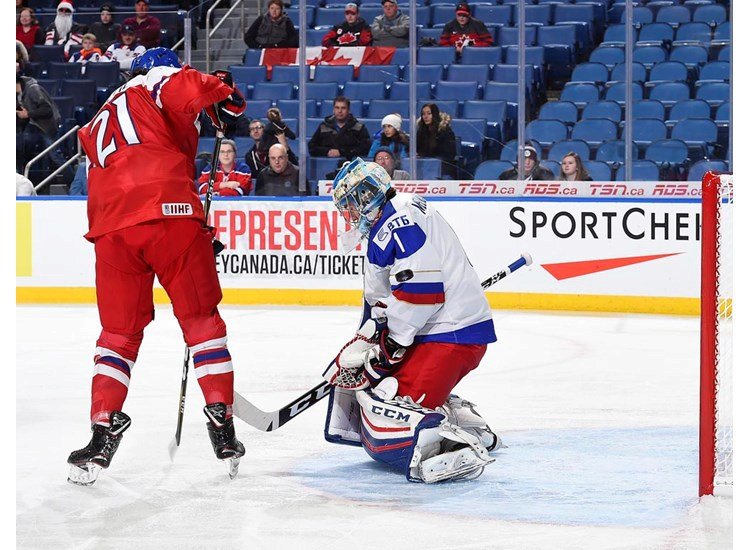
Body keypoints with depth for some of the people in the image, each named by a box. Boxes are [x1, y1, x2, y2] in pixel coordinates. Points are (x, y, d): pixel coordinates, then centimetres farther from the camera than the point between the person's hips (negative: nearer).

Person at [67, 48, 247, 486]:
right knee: (201, 318, 8)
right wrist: (224, 98, 7)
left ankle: (104, 430, 3)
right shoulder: (157, 82, 13)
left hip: (112, 228, 5)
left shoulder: (100, 122, 34)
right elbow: (186, 88, -13)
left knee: (119, 332, 14)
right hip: (169, 212, -5)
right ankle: (222, 422, 7)